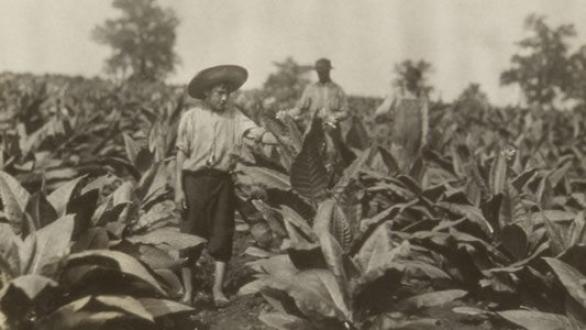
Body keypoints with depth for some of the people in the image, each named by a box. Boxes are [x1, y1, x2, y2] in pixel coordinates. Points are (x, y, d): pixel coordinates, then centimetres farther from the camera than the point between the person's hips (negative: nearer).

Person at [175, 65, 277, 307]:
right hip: (195, 180, -2)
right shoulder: (190, 117, -2)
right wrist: (179, 188, -4)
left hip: (222, 181, 2)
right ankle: (188, 290, 16)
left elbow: (256, 133, -10)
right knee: (190, 235, 4)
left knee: (222, 234, 4)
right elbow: (182, 153, -1)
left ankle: (218, 289, 14)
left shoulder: (233, 116, 3)